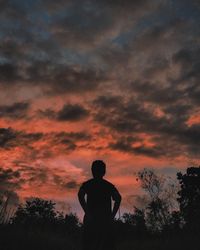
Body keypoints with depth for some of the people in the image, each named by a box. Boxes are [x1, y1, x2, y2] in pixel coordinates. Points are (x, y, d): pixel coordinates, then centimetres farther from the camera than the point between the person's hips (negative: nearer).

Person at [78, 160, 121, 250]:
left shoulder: (86, 184, 5)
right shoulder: (109, 185, 9)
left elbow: (80, 195, -15)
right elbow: (118, 198, -8)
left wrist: (87, 213, -13)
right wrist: (112, 215, -6)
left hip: (91, 219, -1)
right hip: (106, 220, 1)